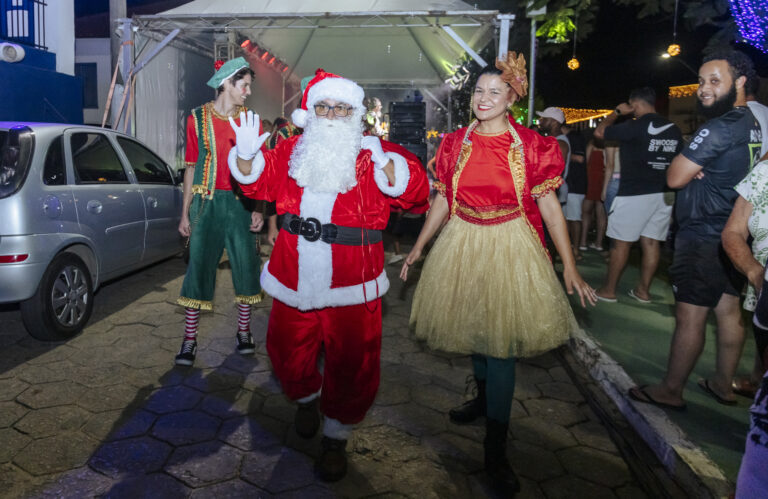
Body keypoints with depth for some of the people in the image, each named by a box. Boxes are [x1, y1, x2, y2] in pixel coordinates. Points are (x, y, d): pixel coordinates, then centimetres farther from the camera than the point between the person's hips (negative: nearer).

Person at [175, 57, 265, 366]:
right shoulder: (198, 118, 5)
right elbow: (191, 168, 8)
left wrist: (258, 210, -1)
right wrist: (185, 213, 5)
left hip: (240, 202, 1)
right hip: (207, 201, -1)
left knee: (245, 265, 3)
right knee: (199, 267, -1)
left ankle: (244, 332, 19)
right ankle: (189, 340, 7)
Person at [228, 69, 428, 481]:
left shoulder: (374, 153, -3)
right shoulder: (292, 150, 9)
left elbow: (414, 189, -15)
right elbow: (260, 182, 9)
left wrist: (387, 165, -35)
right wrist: (246, 156, -12)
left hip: (351, 284, -3)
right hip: (295, 278, 4)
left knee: (351, 363, 4)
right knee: (287, 351, 16)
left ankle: (335, 439, 28)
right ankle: (306, 399, 50)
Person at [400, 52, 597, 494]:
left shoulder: (530, 145, -5)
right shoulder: (456, 143, 4)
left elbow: (549, 205, -6)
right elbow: (444, 199, 9)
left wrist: (570, 267, -10)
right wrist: (419, 247, 6)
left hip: (510, 249, -3)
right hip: (462, 244, 3)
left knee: (501, 339, -3)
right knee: (474, 328, 15)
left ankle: (496, 448, 8)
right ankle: (486, 396, 42)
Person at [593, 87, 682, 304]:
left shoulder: (635, 127, -12)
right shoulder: (674, 129, 10)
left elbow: (599, 132, -5)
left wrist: (616, 112, 8)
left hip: (634, 194, -6)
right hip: (663, 194, 7)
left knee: (621, 243, 1)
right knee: (651, 242, 10)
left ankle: (608, 290, 8)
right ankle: (643, 290, 17)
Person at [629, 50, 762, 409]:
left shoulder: (718, 129, -20)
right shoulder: (752, 124, 11)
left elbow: (674, 178, -19)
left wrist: (690, 168, 0)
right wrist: (698, 170, 0)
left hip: (703, 239, -10)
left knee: (689, 318, -1)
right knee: (728, 311, 16)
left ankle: (670, 391, 10)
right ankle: (723, 385, 29)